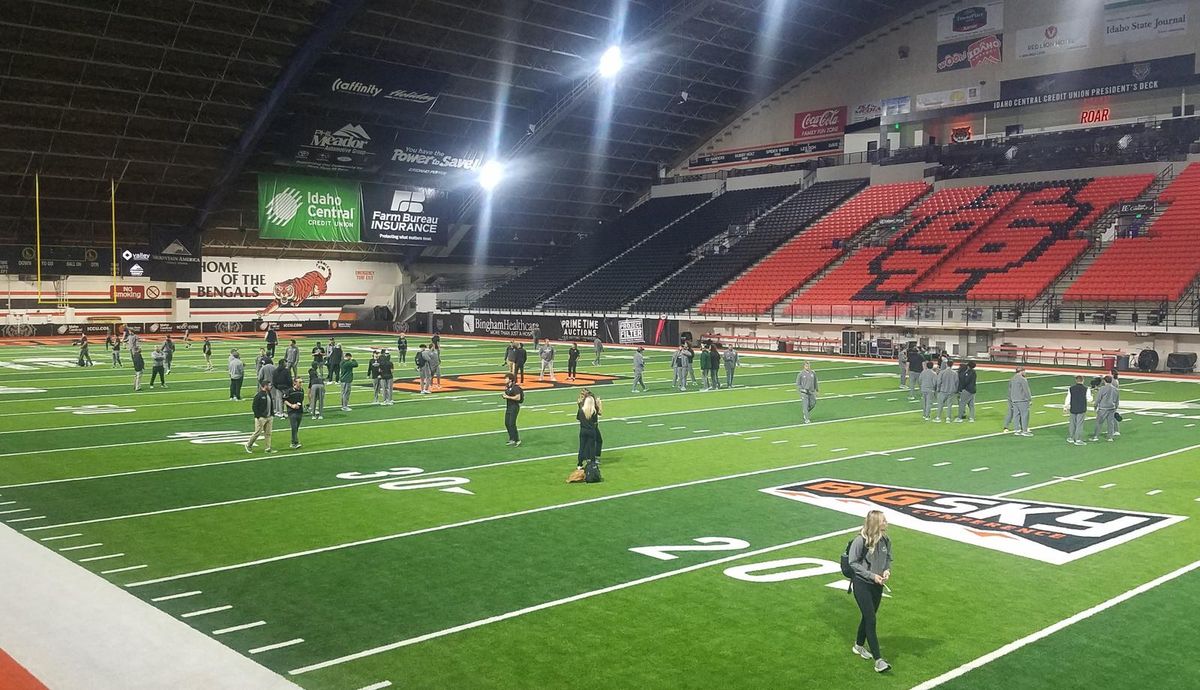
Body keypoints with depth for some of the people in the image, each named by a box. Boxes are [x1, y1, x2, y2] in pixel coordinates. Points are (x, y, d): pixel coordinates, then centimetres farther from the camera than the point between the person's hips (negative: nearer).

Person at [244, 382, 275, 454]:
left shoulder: (269, 394, 12)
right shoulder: (258, 395, -12)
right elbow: (254, 406, -13)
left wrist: (272, 415, 14)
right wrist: (258, 417, -17)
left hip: (269, 417, 7)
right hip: (261, 418, -7)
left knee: (268, 433, 6)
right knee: (257, 432, -3)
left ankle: (268, 448, 10)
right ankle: (248, 445, 15)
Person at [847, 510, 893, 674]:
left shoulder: (885, 540, -4)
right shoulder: (860, 541, -21)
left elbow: (888, 558, 12)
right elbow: (853, 563, -13)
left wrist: (887, 570, -9)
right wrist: (871, 575, -18)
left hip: (877, 585, 6)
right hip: (861, 584, -6)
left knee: (868, 617, 19)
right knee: (871, 620, -9)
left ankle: (859, 646, 41)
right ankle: (878, 660, -8)